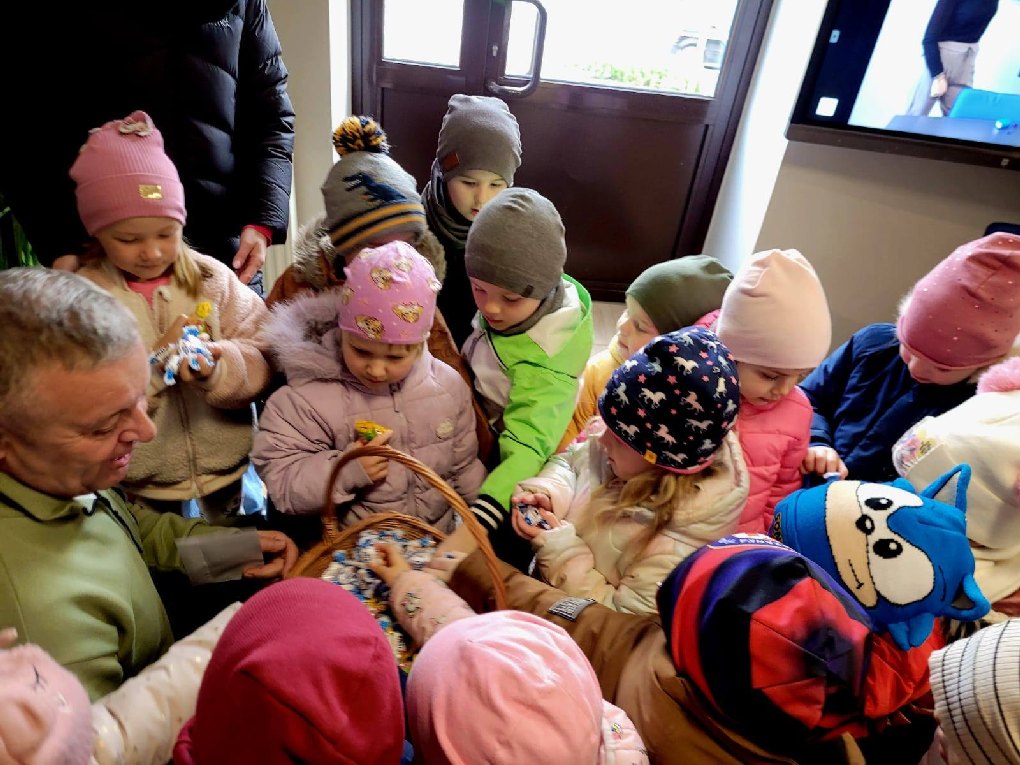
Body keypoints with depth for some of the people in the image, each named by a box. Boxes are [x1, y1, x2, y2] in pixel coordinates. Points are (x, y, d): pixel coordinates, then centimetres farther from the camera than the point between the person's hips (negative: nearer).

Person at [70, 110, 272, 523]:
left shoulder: (211, 278, -8)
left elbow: (263, 354, -12)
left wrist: (219, 368, -31)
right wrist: (158, 357, -27)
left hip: (225, 464, 1)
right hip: (141, 479, -1)